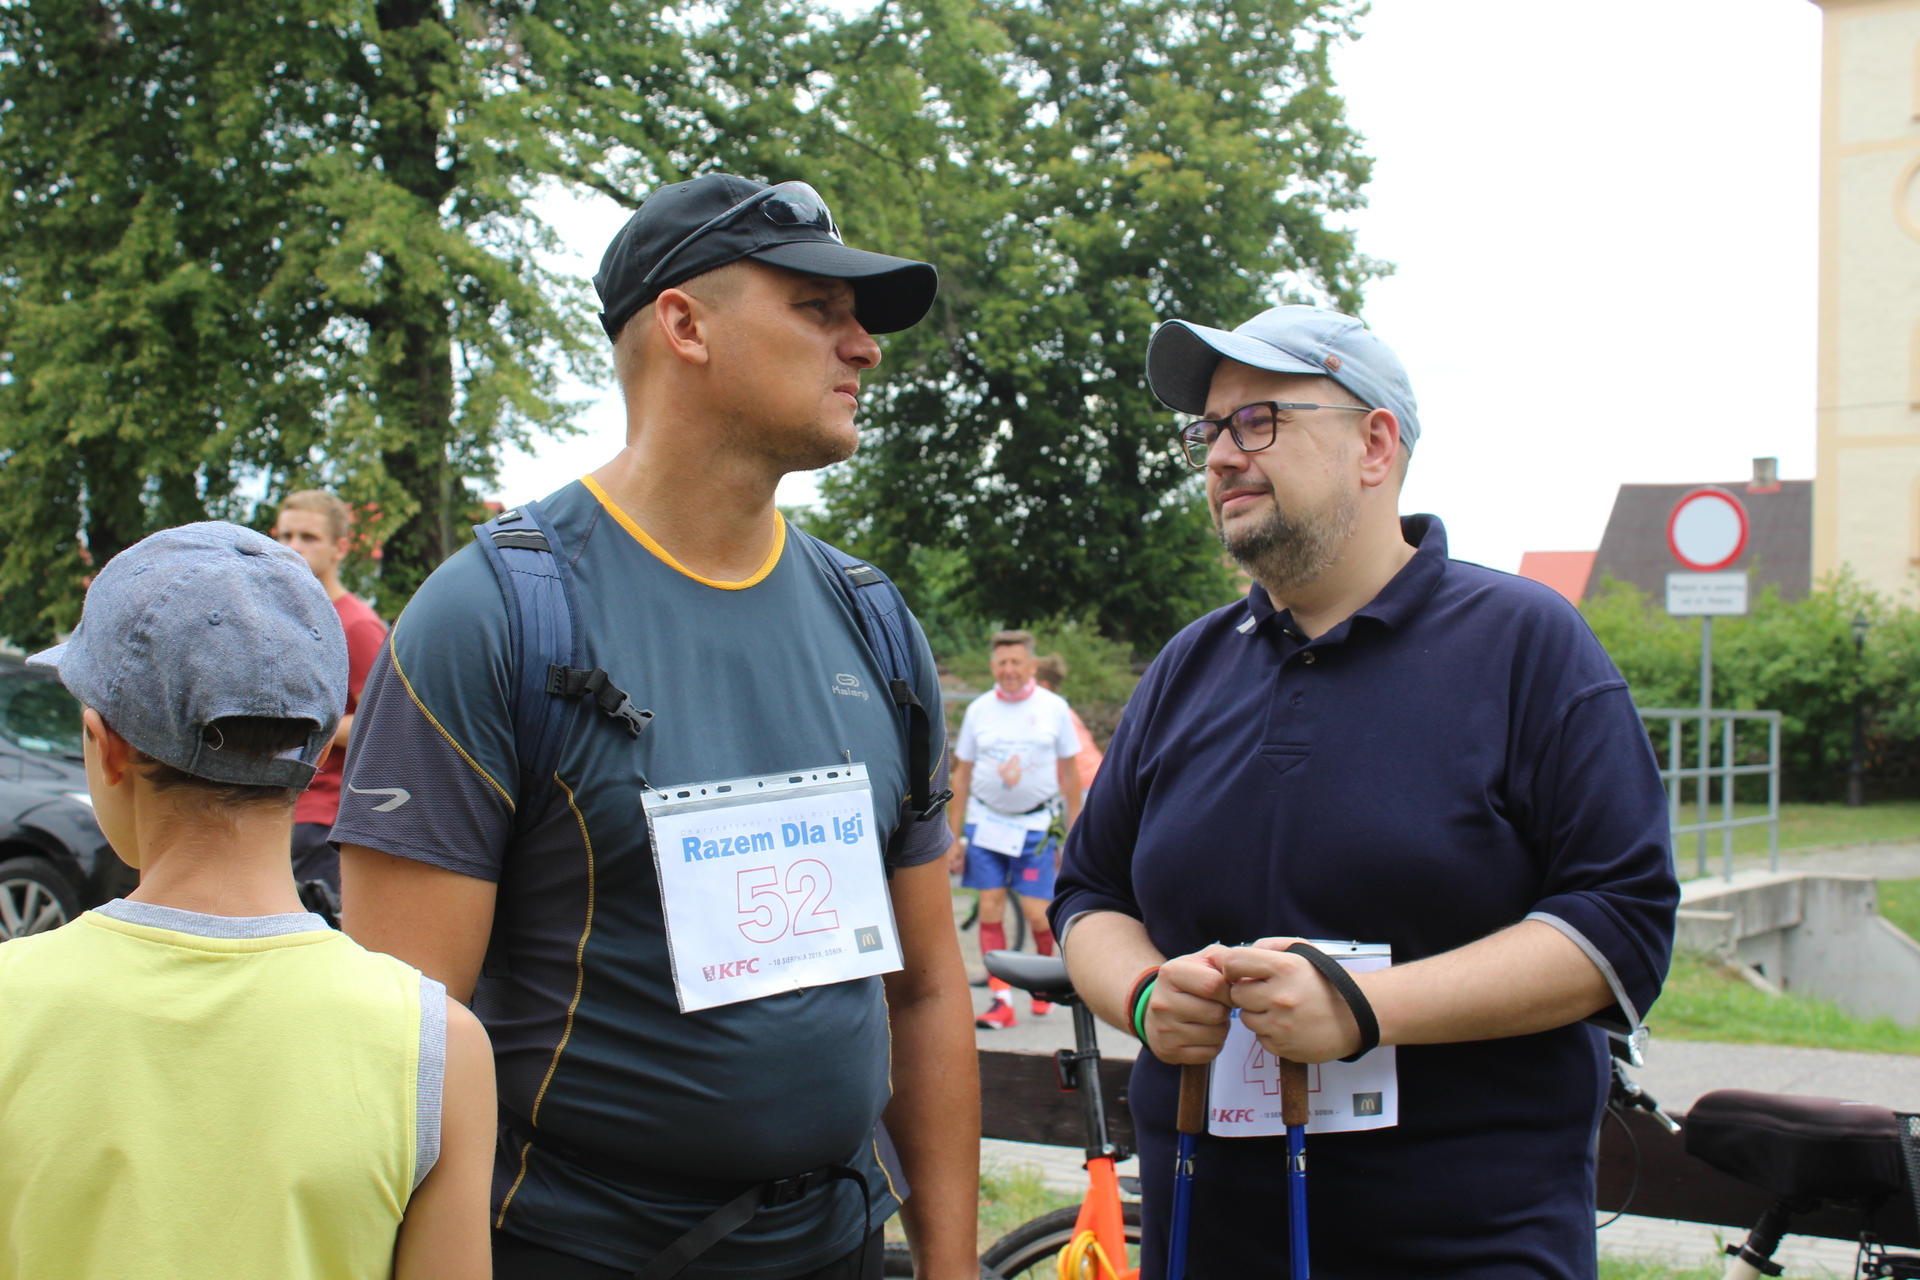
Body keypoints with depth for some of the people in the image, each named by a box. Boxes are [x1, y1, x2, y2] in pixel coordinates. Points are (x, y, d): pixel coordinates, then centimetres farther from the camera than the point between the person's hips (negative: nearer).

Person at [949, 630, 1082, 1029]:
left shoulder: (1054, 708, 0)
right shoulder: (979, 710, 4)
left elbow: (1070, 772, 6)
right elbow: (962, 775, 8)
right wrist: (954, 838, 5)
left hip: (1034, 826, -2)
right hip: (986, 822, 2)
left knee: (1036, 914, -5)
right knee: (990, 910, -3)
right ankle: (1001, 999, 3)